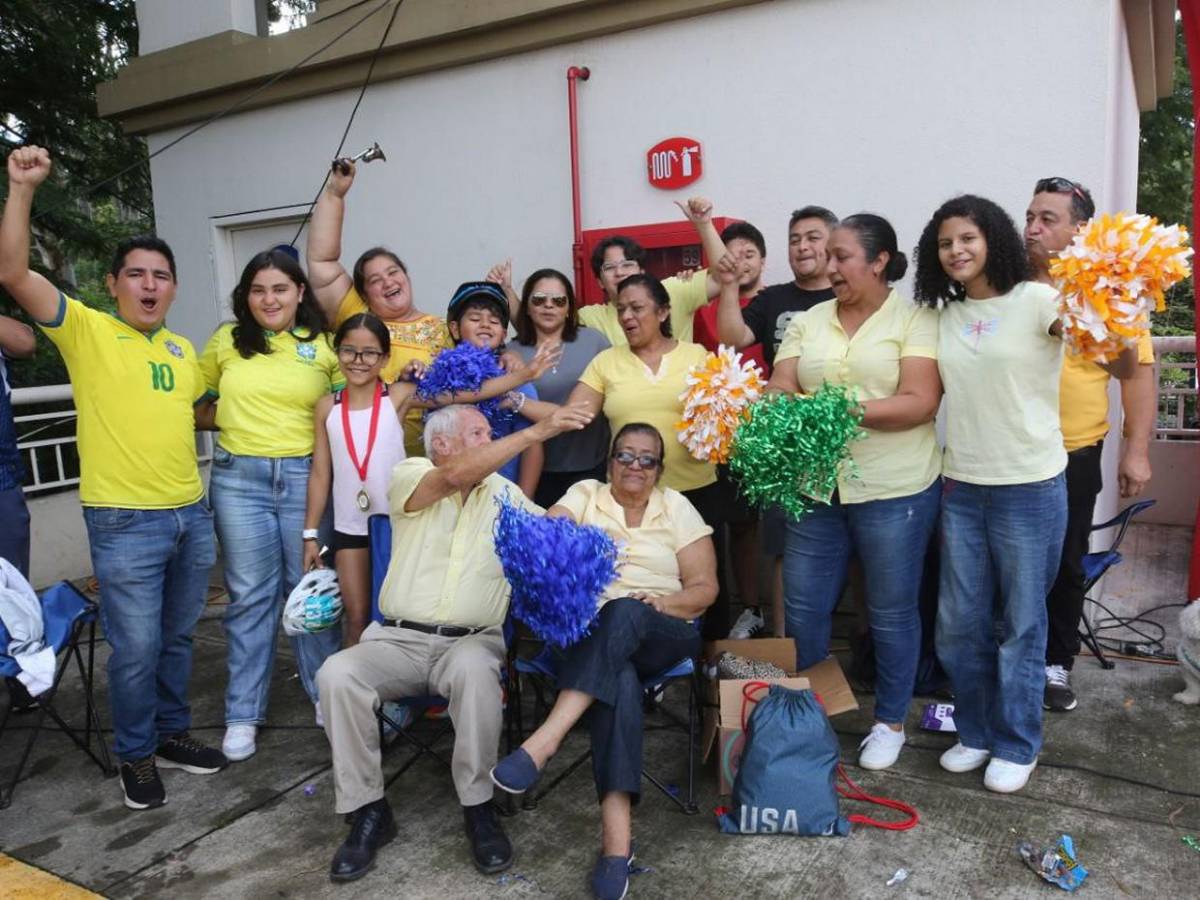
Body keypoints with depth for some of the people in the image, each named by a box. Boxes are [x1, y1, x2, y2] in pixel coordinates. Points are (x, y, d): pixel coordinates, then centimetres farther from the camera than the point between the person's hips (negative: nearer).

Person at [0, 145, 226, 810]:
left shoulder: (182, 348, 13)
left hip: (191, 515, 6)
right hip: (124, 522, -5)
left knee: (176, 638, 17)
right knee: (136, 648, 2)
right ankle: (136, 755, 22)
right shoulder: (86, 329, -4)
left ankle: (172, 732, 34)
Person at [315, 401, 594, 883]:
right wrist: (537, 430, -28)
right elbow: (455, 477, -23)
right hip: (399, 639, 0)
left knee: (475, 668, -35)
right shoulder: (408, 477, -1)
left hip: (471, 641, 1)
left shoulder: (505, 492, 11)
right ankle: (368, 809, -8)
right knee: (336, 673, -27)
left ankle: (478, 807, -15)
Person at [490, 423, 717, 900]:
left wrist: (667, 602, -14)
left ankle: (545, 739, -45)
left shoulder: (677, 508, 11)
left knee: (623, 613, -36)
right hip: (592, 634, 0)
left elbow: (705, 587, 6)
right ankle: (616, 836, -39)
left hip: (662, 633, 0)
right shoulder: (584, 494, 12)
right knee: (619, 680, -35)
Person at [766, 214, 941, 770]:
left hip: (893, 490, -4)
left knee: (891, 614, 10)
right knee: (803, 607, 11)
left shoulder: (914, 319, -4)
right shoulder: (808, 321, 10)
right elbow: (778, 388, 1)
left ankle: (890, 721, 30)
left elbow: (920, 403, -15)